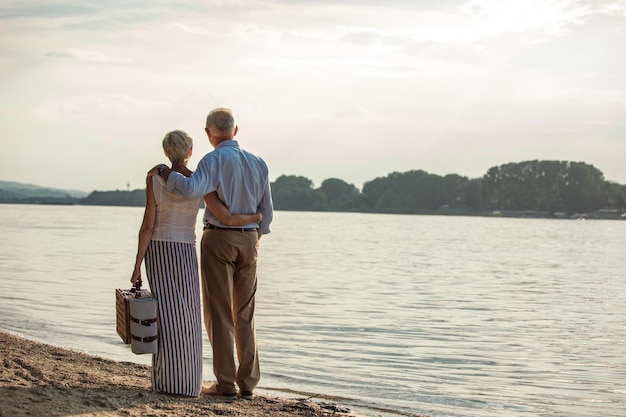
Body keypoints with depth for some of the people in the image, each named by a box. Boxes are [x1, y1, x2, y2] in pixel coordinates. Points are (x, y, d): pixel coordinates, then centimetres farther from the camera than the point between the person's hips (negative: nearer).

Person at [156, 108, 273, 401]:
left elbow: (191, 189, -28)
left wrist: (167, 174, -12)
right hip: (249, 240, 5)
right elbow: (266, 211, 9)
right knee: (244, 315, 11)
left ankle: (226, 383, -1)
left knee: (219, 313, 0)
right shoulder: (259, 164, 8)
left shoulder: (215, 160, -11)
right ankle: (248, 383, 9)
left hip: (219, 239, -5)